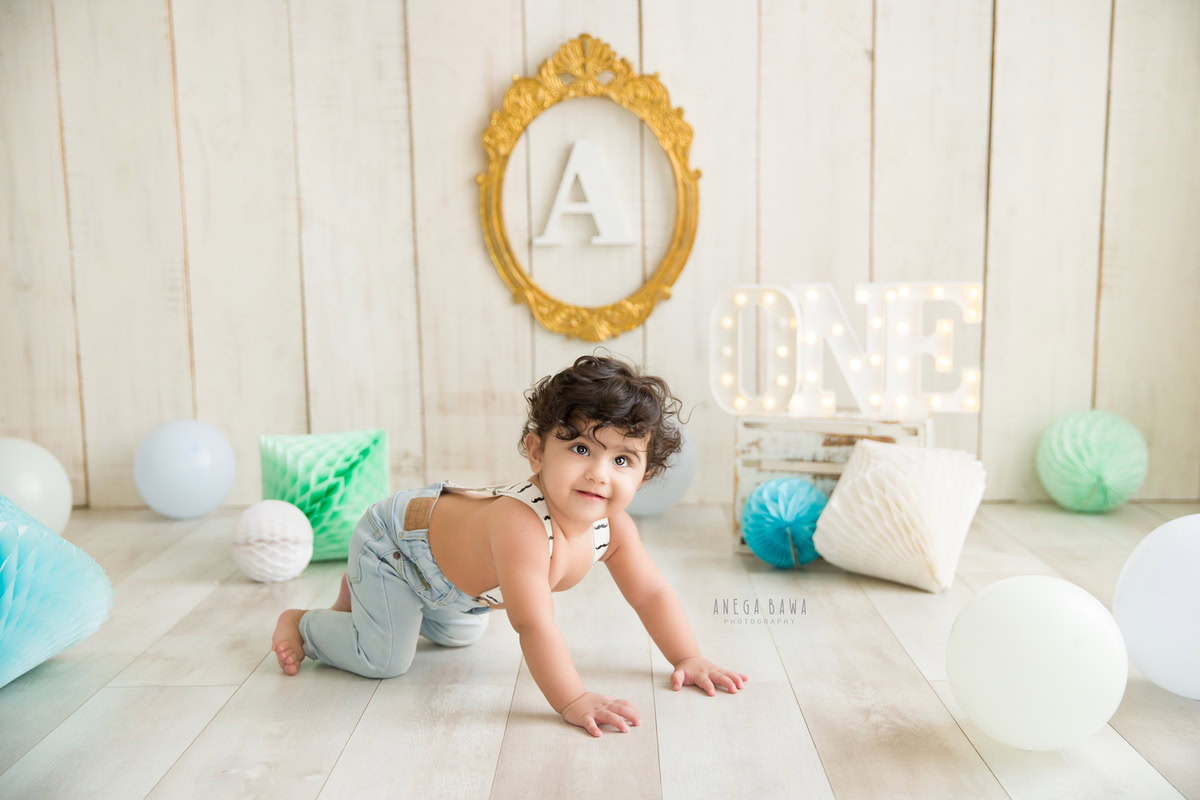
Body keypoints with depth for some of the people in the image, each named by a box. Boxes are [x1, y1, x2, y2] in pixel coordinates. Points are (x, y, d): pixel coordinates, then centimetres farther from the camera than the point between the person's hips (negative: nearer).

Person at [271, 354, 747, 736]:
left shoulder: (613, 526, -22)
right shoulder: (520, 525, -47)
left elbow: (651, 594, -10)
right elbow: (533, 624, -49)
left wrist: (687, 658, -12)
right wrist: (572, 701, -47)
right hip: (391, 538, -7)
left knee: (460, 635, 27)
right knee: (384, 659, -11)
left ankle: (361, 592, 45)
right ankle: (301, 623, 16)